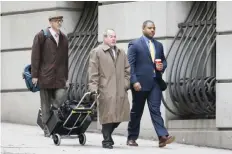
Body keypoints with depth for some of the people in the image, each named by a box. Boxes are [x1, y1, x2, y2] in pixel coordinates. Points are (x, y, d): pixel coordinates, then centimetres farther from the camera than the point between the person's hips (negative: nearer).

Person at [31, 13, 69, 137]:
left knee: (60, 98, -13)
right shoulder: (41, 36, 1)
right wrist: (34, 75, -7)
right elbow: (35, 56, -2)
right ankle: (47, 129, 9)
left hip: (60, 78, 3)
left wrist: (66, 77, 14)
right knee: (46, 104, 1)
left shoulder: (64, 39, 15)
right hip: (45, 76, -3)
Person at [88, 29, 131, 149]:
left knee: (119, 115, 4)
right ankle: (107, 140, 3)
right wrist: (94, 88, -10)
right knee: (108, 116, -7)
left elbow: (127, 70, 21)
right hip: (106, 90, -5)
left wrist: (126, 83, 8)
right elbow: (93, 72, -4)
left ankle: (108, 134, 25)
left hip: (120, 91, 6)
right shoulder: (97, 52, 1)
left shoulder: (121, 53, 19)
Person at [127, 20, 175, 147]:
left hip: (155, 82, 3)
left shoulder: (159, 45, 14)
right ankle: (131, 138, 17)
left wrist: (162, 67, -1)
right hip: (140, 83, -3)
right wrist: (134, 81, -17)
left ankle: (163, 137, -19)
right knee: (136, 111, 7)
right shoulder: (135, 44, -2)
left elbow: (163, 60, 23)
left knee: (155, 109, -7)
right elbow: (130, 65, -8)